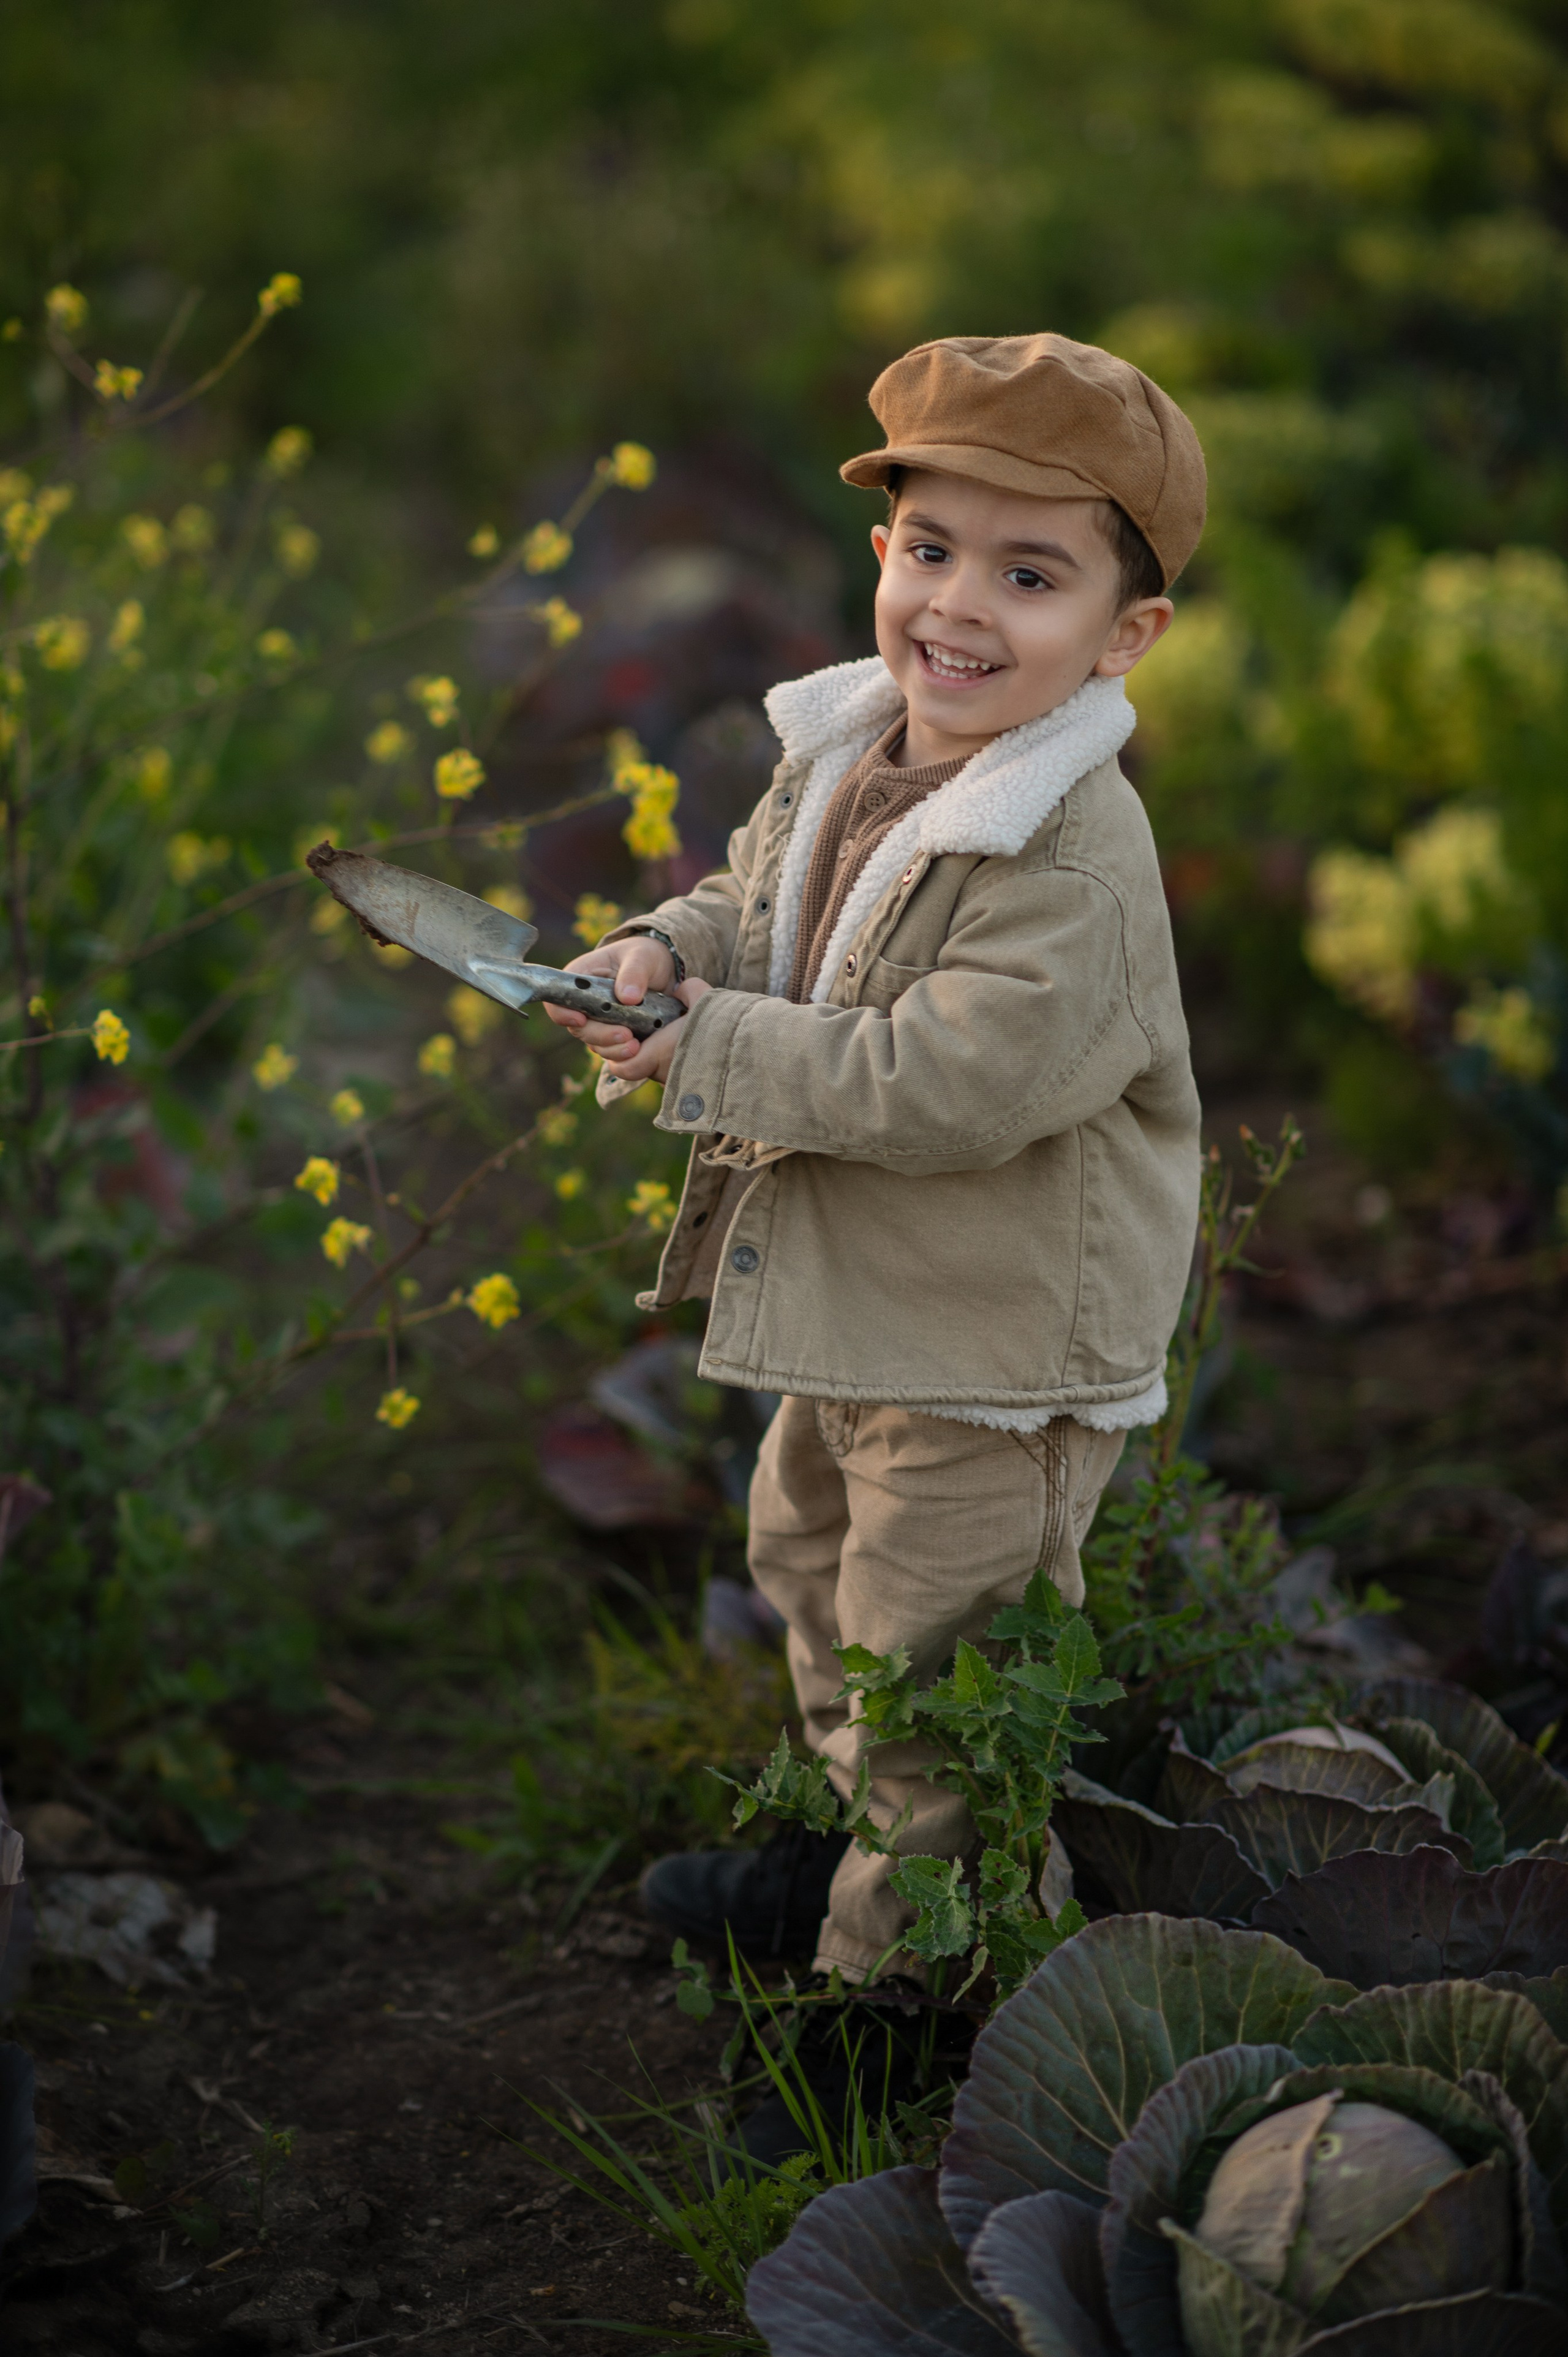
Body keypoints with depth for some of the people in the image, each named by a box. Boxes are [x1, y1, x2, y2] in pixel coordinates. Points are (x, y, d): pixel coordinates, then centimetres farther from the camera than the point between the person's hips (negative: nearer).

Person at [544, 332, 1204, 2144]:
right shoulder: (840, 752, -2)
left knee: (928, 1663, 2)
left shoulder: (1075, 864, -29)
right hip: (861, 1310, 10)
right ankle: (853, 1847, 51)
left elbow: (942, 1085, -33)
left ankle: (899, 1967, 20)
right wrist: (662, 957, -11)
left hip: (1004, 1341, -10)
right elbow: (759, 907, 12)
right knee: (813, 1558, 29)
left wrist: (711, 1053, -25)